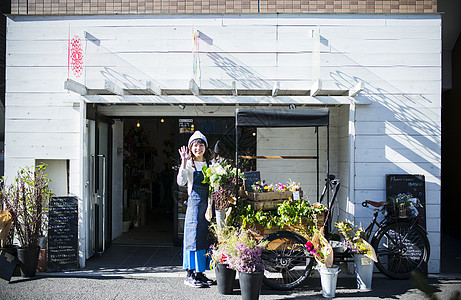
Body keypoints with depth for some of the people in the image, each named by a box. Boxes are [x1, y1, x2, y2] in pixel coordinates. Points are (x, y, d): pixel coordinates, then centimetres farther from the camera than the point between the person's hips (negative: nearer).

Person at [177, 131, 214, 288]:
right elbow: (181, 182, -16)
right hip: (195, 203, -5)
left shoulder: (209, 164, 15)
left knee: (205, 238, 8)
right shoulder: (189, 164, 0)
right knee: (194, 237, -6)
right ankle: (190, 275, 0)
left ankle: (200, 273, 18)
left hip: (208, 203, 6)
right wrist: (184, 162, -20)